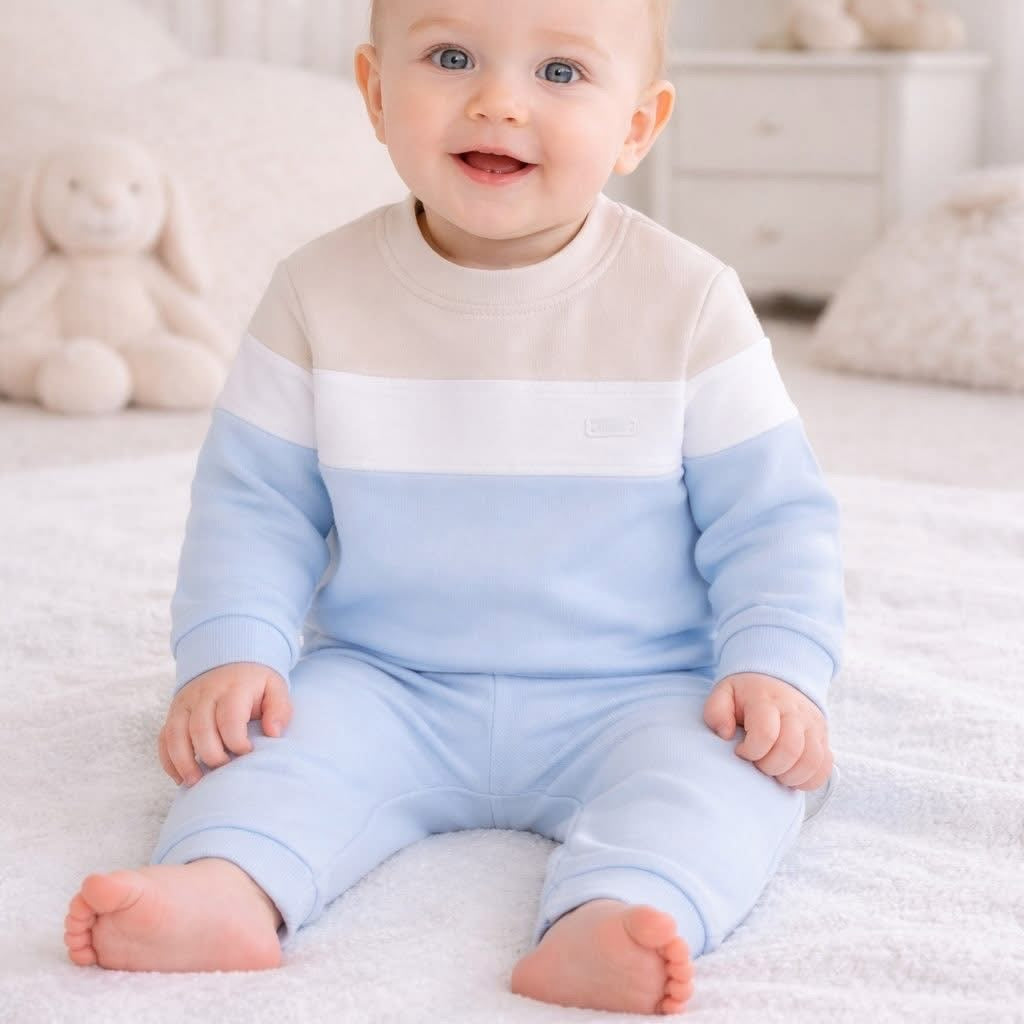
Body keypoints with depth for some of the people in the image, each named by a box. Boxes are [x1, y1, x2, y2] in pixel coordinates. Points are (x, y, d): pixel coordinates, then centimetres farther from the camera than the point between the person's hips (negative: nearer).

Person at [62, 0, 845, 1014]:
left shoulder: (688, 300, -7)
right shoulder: (320, 292, -3)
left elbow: (770, 512, -1)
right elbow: (253, 500, 2)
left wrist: (778, 666, -16)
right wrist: (229, 652, -13)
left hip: (632, 697, -2)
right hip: (388, 689, 2)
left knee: (731, 763, -29)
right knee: (284, 731, -24)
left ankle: (602, 921, -51)